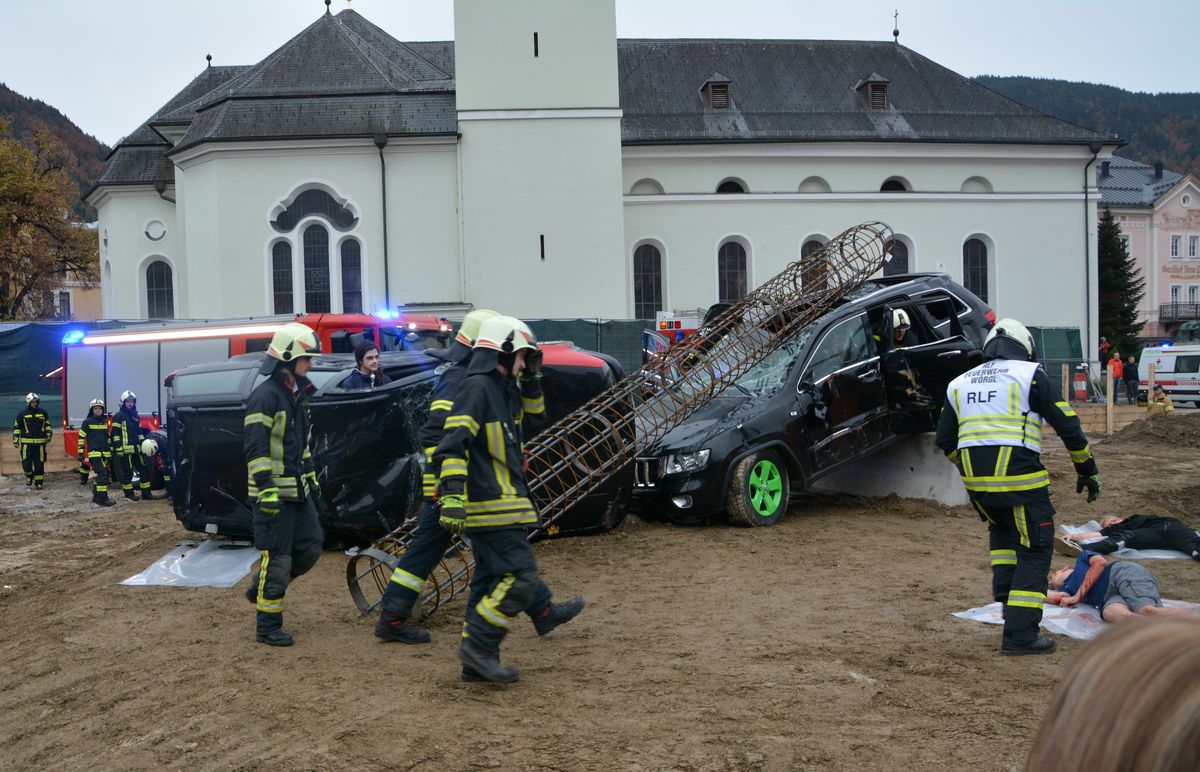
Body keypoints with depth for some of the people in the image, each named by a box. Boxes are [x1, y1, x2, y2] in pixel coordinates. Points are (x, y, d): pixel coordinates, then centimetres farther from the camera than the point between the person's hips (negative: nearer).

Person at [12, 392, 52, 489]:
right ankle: (29, 476, 22)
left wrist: (49, 434, 7)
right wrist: (15, 440, 4)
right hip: (27, 443, -1)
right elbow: (16, 427, 8)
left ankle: (39, 482, 11)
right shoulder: (22, 414, 2)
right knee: (26, 463, -6)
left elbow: (47, 425, 20)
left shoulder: (43, 413, 8)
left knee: (39, 463, 2)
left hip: (40, 442, 1)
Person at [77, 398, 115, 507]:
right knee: (102, 474, -17)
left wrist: (111, 451, 24)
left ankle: (96, 497, 21)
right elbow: (81, 437, -3)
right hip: (94, 453, -7)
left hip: (105, 453, 7)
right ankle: (102, 498, -16)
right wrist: (80, 453, -8)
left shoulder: (105, 422, 15)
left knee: (103, 475, 9)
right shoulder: (87, 422, -2)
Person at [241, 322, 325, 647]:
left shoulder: (297, 394, 14)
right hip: (275, 494, -9)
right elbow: (255, 447, -20)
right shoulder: (265, 396, -16)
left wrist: (310, 474, 24)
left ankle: (261, 589, 29)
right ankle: (267, 627, 7)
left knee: (310, 546, 12)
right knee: (277, 557, -4)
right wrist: (266, 490, -23)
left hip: (297, 491, 9)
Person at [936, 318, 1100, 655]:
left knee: (1001, 529, 32)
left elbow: (944, 440, 21)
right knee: (1035, 551, 3)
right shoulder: (1031, 375, 3)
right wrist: (1088, 472, 11)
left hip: (975, 480, 5)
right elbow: (1067, 425, 1)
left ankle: (1005, 591, 22)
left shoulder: (960, 383, 17)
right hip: (1019, 477, -5)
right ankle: (1020, 633, -1)